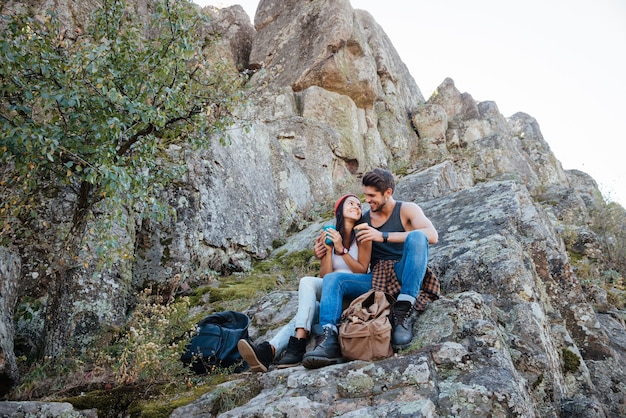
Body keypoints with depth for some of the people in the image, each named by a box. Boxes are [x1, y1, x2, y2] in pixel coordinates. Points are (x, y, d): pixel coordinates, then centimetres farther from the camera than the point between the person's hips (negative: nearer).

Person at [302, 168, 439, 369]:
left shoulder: (407, 210, 1)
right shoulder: (364, 219, 14)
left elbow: (432, 235, -19)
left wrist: (383, 236, -25)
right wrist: (327, 251, -4)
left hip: (405, 277, -4)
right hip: (376, 279, 4)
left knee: (416, 237, -31)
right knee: (332, 279, -17)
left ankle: (405, 310, -31)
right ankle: (330, 339, -35)